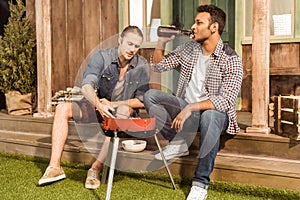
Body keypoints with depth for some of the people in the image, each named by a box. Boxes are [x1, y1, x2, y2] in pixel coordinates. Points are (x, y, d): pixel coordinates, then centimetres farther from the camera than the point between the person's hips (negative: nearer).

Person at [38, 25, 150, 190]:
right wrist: (99, 105, -44)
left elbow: (141, 101, -8)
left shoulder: (142, 66, -8)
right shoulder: (102, 56, -11)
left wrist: (113, 104, -21)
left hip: (126, 108, -2)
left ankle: (96, 168, -34)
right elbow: (86, 86, -23)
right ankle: (54, 167, -22)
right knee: (62, 109, -18)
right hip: (97, 105, 2)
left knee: (123, 112, -38)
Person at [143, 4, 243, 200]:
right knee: (150, 95, -12)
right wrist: (161, 43, -5)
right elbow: (158, 66, 13)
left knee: (209, 116, -41)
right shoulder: (188, 48, 4)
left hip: (214, 112, -5)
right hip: (186, 108, 6)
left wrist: (191, 108, -35)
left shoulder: (231, 60, -15)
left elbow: (226, 100, -26)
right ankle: (179, 143, -12)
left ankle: (201, 183, -30)